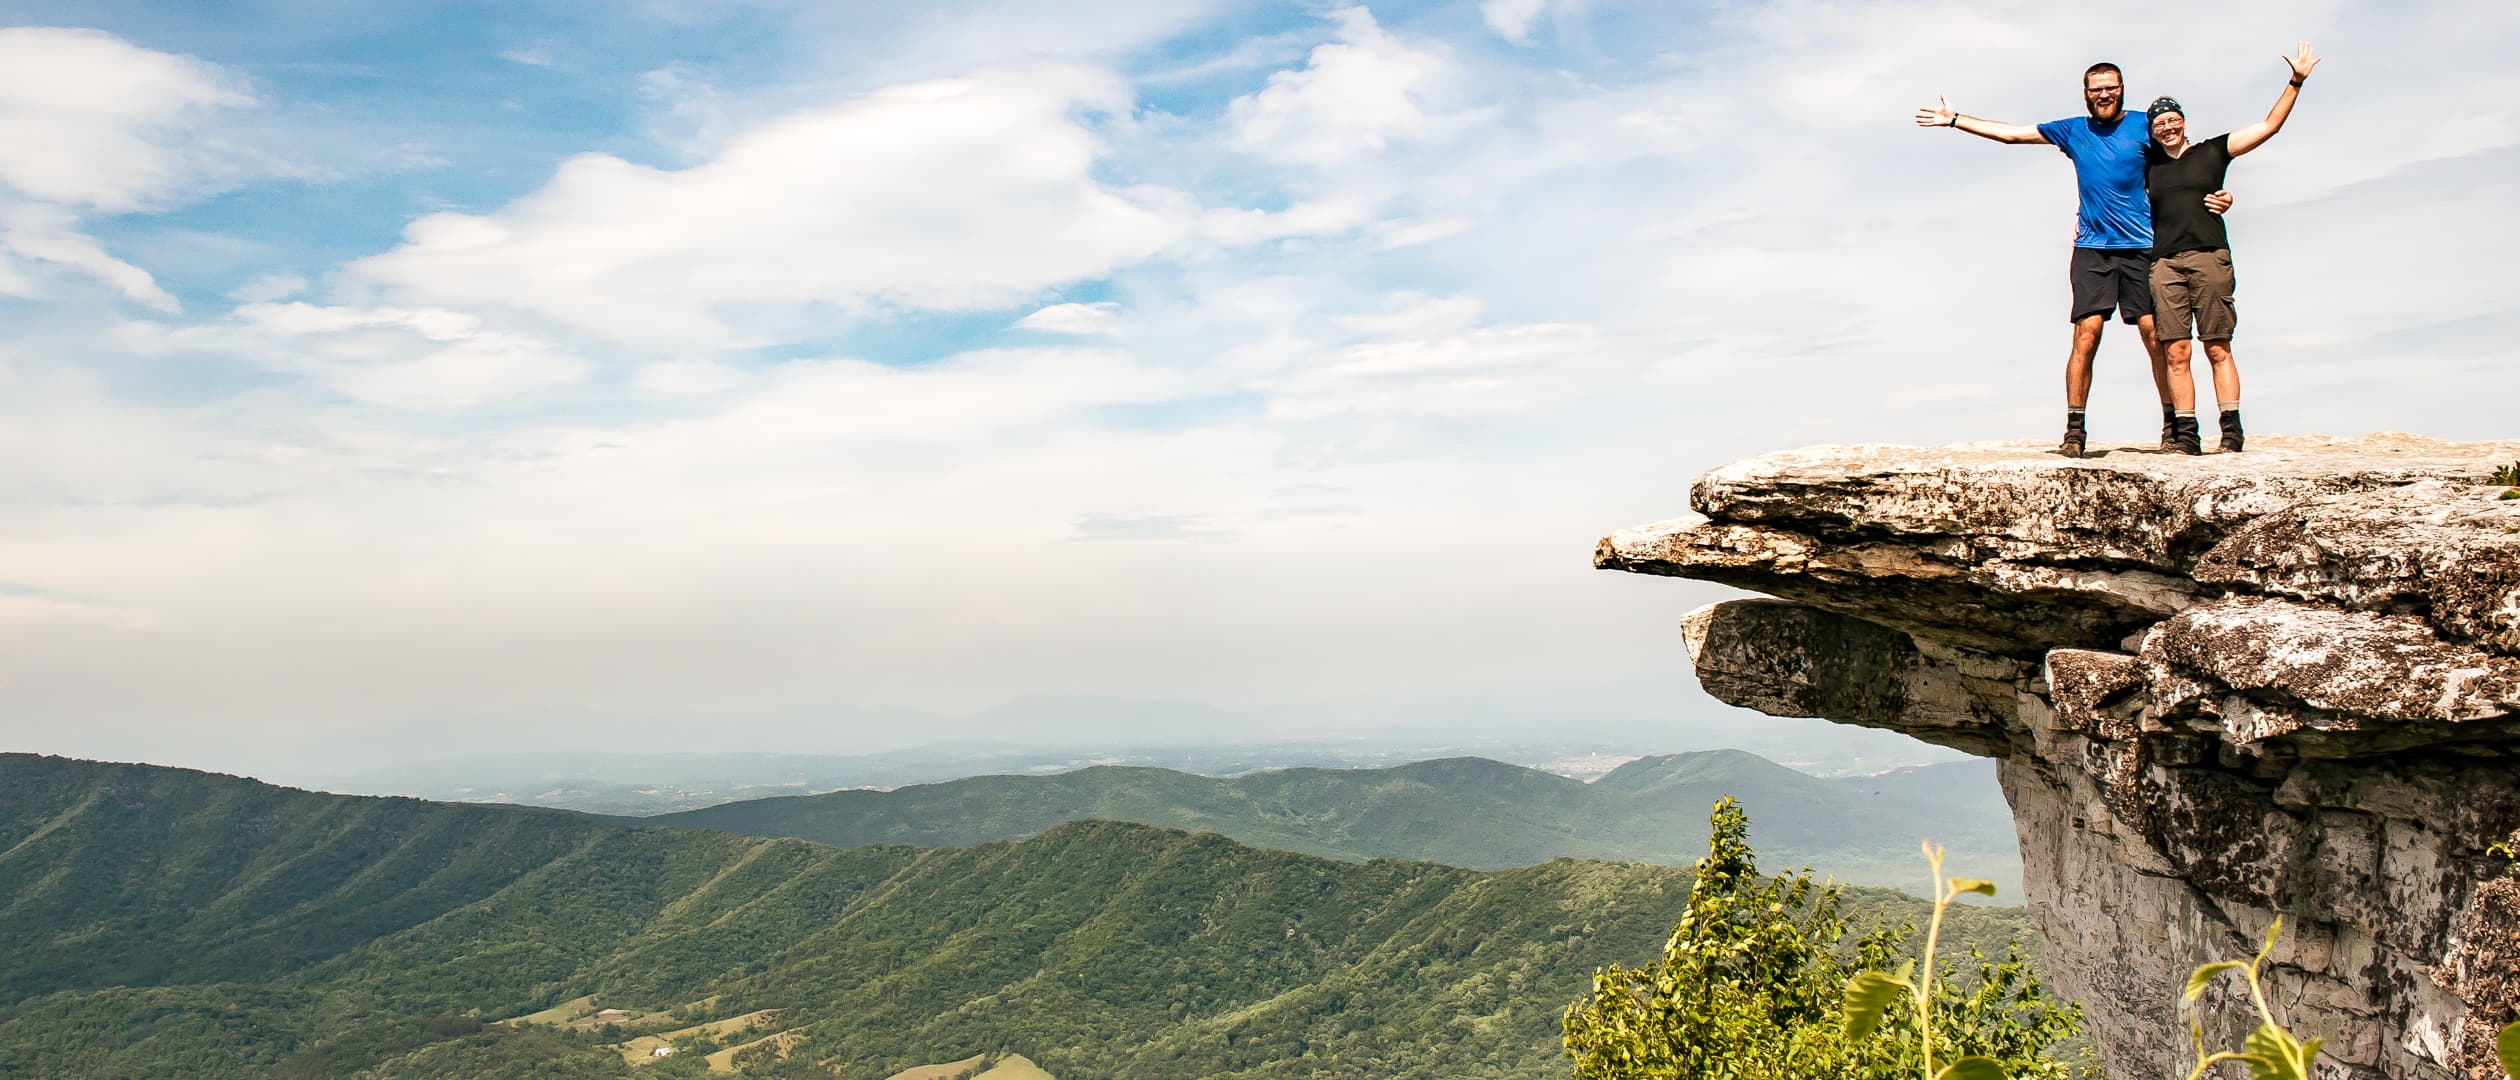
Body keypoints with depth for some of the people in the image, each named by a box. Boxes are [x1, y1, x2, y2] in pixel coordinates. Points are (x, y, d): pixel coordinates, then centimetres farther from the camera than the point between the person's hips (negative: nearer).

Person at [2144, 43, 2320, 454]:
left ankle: (2232, 430, -4)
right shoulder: (2148, 166, 20)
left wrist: (2296, 81, 8)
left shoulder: (2212, 152, 14)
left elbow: (2270, 125, 14)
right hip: (2165, 263, 2)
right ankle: (2187, 435, -4)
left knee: (2218, 349, -5)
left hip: (2210, 257, -2)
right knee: (2175, 352, -5)